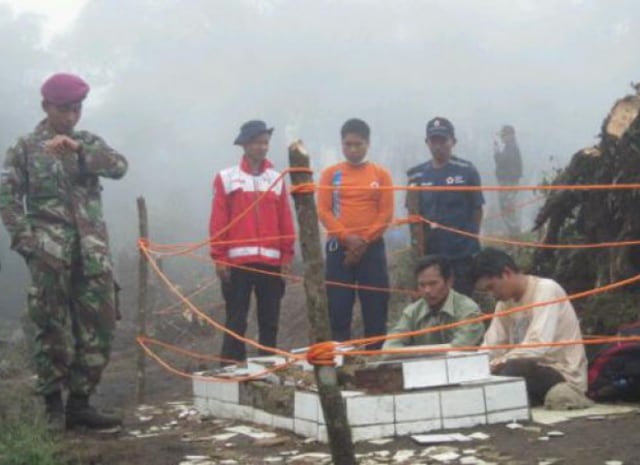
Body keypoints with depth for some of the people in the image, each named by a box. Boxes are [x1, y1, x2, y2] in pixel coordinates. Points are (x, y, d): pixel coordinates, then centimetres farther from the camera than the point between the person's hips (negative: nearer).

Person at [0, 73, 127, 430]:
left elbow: (119, 166, -4)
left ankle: (80, 402, 11)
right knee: (54, 330, -1)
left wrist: (78, 150, -17)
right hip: (50, 252, -4)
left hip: (93, 251, 4)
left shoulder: (89, 142, 15)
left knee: (99, 327, 2)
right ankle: (54, 405, 9)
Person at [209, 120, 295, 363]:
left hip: (272, 261, 3)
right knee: (236, 322, 0)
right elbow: (218, 221, -1)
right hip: (237, 261, -3)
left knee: (269, 321, 8)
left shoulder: (277, 178, 10)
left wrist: (287, 254, 4)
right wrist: (219, 257, -6)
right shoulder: (226, 178, 3)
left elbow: (285, 220, 9)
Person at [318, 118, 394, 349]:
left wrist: (364, 241, -10)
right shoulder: (330, 174, 6)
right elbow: (324, 211, -1)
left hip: (372, 248, 0)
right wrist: (347, 237, -14)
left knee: (375, 309, 1)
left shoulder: (381, 174, 6)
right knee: (339, 309, 0)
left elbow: (386, 214, 1)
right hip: (339, 248, 0)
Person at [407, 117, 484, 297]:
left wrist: (470, 241, -1)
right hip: (430, 254, 3)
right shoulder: (417, 175, 6)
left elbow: (477, 209, 1)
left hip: (463, 254, -3)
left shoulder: (466, 171, -4)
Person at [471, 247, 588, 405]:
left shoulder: (546, 290, -15)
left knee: (513, 369, -32)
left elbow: (539, 345, -28)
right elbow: (490, 348, -1)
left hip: (564, 377, -7)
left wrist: (499, 363, -28)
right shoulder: (506, 302, 8)